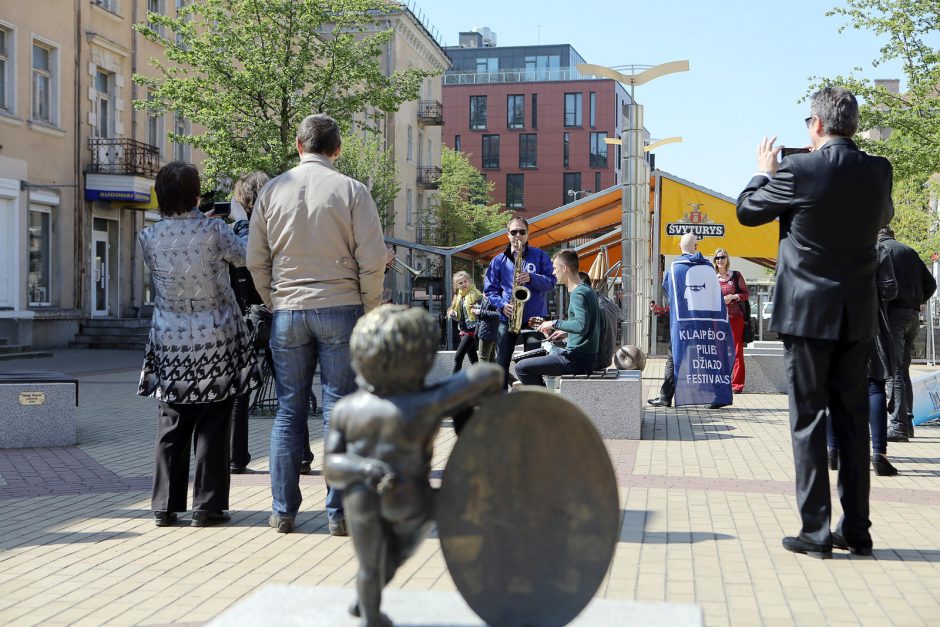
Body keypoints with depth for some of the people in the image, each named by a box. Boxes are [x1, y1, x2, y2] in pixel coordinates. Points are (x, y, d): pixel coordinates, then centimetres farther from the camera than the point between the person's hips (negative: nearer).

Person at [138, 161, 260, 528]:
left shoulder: (149, 238, -6)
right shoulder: (214, 231, -14)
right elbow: (243, 257, 5)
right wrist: (237, 223, 24)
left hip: (171, 343, 3)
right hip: (216, 341, -3)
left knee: (172, 426, 12)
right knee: (212, 427, 5)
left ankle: (166, 505, 15)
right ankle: (208, 506, 8)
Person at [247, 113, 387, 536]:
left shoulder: (272, 190, 5)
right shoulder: (351, 191, -4)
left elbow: (255, 261, 7)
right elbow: (372, 259, -7)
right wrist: (369, 311, 5)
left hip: (287, 311, 2)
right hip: (340, 309, -2)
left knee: (289, 411, 9)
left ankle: (283, 512, 12)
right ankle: (339, 513, 4)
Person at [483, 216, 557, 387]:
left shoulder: (540, 256, 6)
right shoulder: (499, 260, 9)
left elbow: (551, 281, -1)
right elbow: (489, 289, 8)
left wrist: (531, 278, -18)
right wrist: (502, 305, -9)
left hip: (535, 317, -2)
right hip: (507, 318, 2)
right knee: (502, 362, 3)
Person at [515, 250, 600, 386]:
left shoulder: (578, 293, -16)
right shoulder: (587, 290, 15)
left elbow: (582, 326, -30)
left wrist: (555, 324, -17)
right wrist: (566, 333, 16)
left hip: (577, 359, -10)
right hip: (586, 356, 10)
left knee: (521, 367, -11)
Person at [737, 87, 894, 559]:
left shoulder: (798, 171, -12)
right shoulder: (878, 171, 2)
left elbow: (747, 211, 3)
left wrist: (764, 171, 21)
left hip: (807, 312, -4)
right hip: (858, 315, 4)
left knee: (808, 420, 1)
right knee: (853, 418, 10)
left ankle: (815, 532, 1)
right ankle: (856, 530, 15)